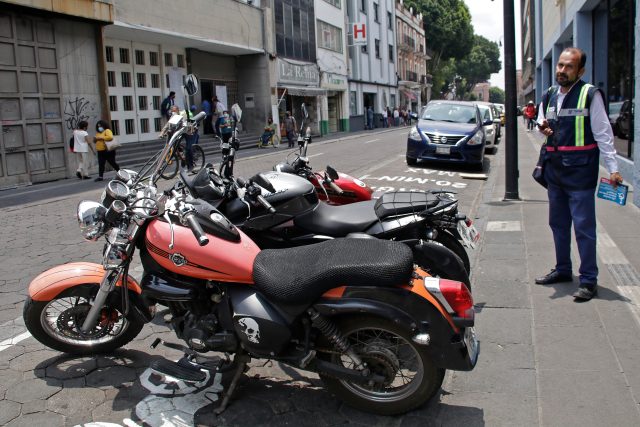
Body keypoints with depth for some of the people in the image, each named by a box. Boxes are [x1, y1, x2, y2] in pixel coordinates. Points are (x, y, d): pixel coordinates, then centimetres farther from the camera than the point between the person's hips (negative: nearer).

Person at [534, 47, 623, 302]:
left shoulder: (590, 95, -6)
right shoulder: (549, 96, 12)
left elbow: (603, 133, -7)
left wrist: (613, 168, -11)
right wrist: (542, 127, 1)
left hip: (580, 170, -6)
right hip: (554, 169, 7)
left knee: (584, 226, -6)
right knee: (558, 223, 14)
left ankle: (589, 280, 0)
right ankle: (563, 270, 27)